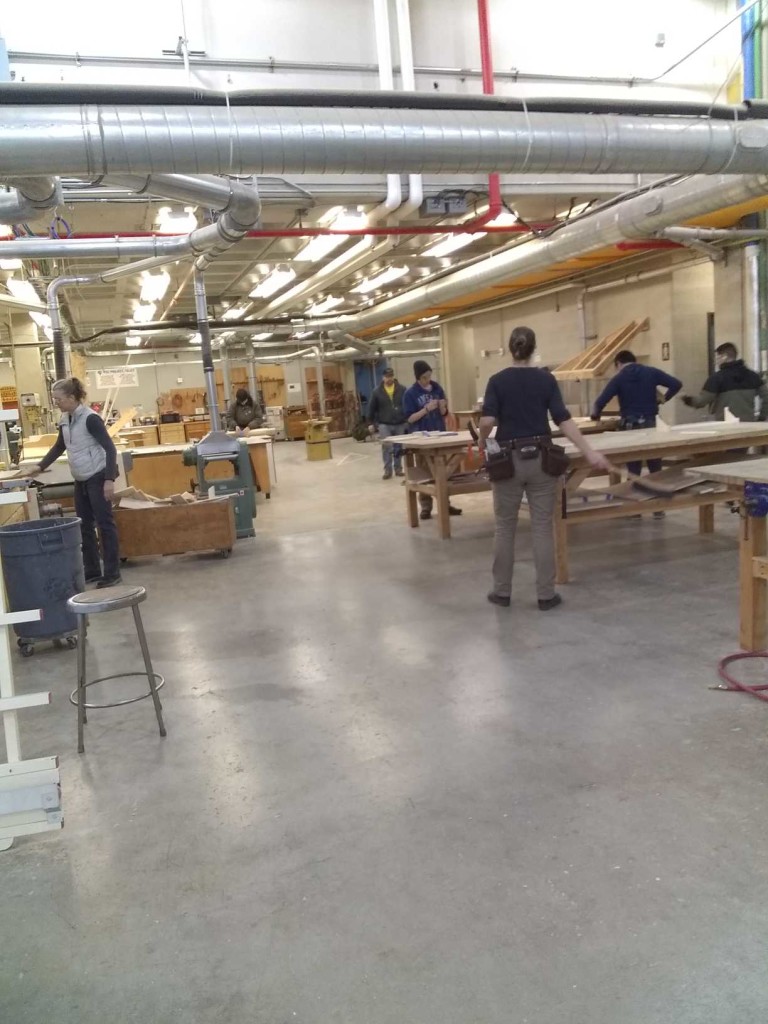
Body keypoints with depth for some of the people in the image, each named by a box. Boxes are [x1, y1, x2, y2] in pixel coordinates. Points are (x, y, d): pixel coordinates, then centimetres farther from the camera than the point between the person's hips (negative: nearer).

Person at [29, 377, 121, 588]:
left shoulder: (90, 418, -16)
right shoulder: (65, 420, 7)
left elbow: (110, 448, -18)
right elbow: (59, 447, 24)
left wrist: (109, 479, -23)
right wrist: (41, 466, 20)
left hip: (98, 477, -8)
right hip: (81, 480, 8)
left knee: (105, 524, -3)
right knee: (84, 525, 11)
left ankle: (112, 573, 3)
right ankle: (92, 571, 20)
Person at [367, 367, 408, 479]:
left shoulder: (402, 389, 1)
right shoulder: (377, 391, -1)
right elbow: (372, 408, 5)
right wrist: (373, 422, 6)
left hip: (400, 424, 2)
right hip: (384, 424, -1)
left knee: (398, 447, 9)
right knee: (387, 447, -9)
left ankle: (398, 469, 19)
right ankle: (387, 470, -2)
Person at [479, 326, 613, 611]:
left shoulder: (498, 380, -4)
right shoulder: (546, 379, 0)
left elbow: (487, 421, -14)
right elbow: (563, 419, -8)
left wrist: (482, 444, 6)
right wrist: (590, 453, -8)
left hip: (508, 459, -1)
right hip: (540, 458, 1)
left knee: (505, 528, 11)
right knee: (543, 528, 5)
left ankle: (502, 591, 16)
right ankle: (546, 594, 8)